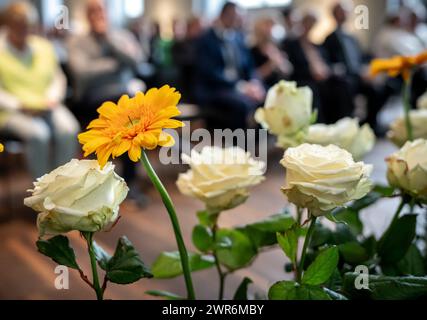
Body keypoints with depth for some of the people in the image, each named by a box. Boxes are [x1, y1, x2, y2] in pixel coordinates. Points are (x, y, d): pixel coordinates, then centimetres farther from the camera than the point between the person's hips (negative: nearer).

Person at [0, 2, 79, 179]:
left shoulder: (44, 46, 16)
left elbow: (58, 77, 20)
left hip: (47, 107, 4)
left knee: (69, 129, -28)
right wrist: (19, 106, -15)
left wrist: (53, 98, 0)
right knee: (39, 134, -34)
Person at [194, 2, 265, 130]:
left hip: (239, 87, 6)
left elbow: (249, 65, 15)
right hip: (212, 90, -6)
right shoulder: (206, 40, -7)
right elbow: (210, 74, -16)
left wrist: (254, 82, -9)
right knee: (242, 103, -34)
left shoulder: (238, 37, 12)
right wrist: (241, 86, -23)